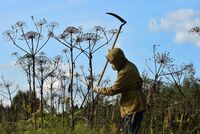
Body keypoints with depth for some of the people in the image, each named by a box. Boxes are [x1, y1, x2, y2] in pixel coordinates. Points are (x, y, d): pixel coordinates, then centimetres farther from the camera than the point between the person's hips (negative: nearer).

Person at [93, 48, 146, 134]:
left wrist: (98, 89, -2)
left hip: (133, 107, -11)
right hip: (132, 106, 11)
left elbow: (113, 90, -19)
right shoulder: (128, 66, 9)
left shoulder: (126, 72, -23)